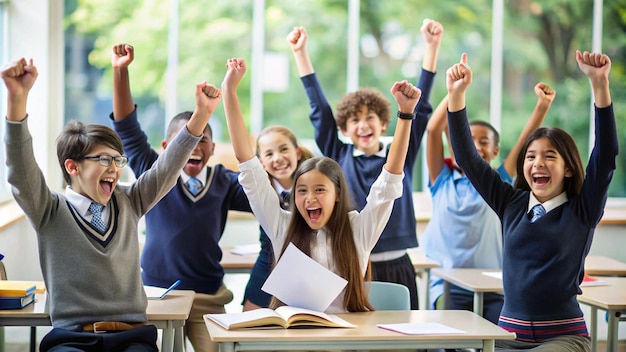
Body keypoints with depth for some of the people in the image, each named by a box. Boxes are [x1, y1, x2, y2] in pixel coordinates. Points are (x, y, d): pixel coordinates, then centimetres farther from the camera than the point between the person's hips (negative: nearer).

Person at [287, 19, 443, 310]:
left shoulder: (401, 157, 7)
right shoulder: (339, 158, 7)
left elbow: (419, 106, 3)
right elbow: (319, 108, 5)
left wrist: (431, 46, -3)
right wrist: (300, 52, 2)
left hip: (396, 270, 1)